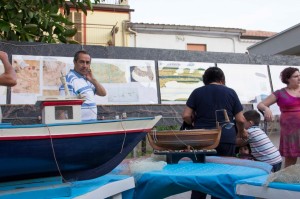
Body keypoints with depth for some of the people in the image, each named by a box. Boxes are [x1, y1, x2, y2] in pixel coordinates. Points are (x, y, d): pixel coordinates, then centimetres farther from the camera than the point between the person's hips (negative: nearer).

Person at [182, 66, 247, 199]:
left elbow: (186, 116, 0)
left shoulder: (197, 92, 6)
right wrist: (241, 131, 24)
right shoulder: (230, 92, 6)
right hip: (226, 139, 0)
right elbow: (240, 119, 5)